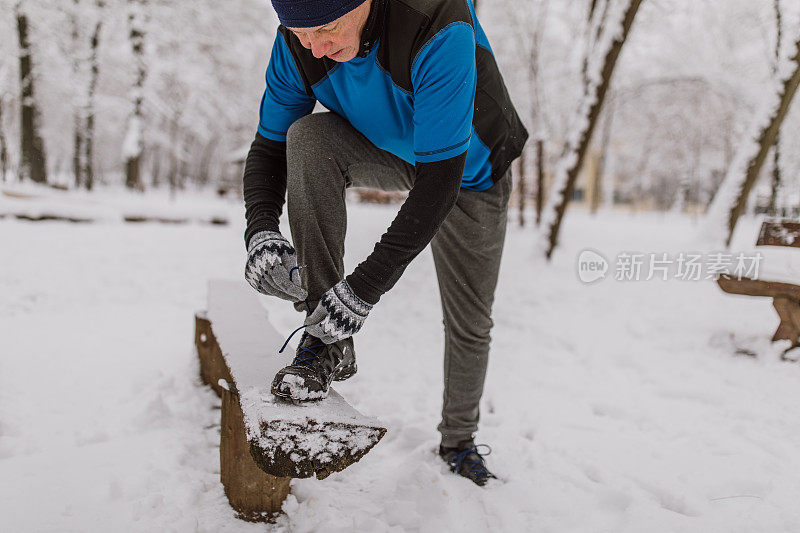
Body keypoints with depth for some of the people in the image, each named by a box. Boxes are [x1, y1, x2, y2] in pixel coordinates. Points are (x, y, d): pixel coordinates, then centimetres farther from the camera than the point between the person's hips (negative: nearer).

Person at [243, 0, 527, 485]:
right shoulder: (298, 44, -23)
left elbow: (441, 181, -40)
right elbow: (270, 146, -13)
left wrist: (366, 286, -41)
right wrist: (261, 229, -33)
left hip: (470, 174, -3)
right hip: (390, 154, 3)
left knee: (470, 322, 3)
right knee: (308, 136, -29)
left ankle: (458, 440, 35)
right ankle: (329, 340, -21)